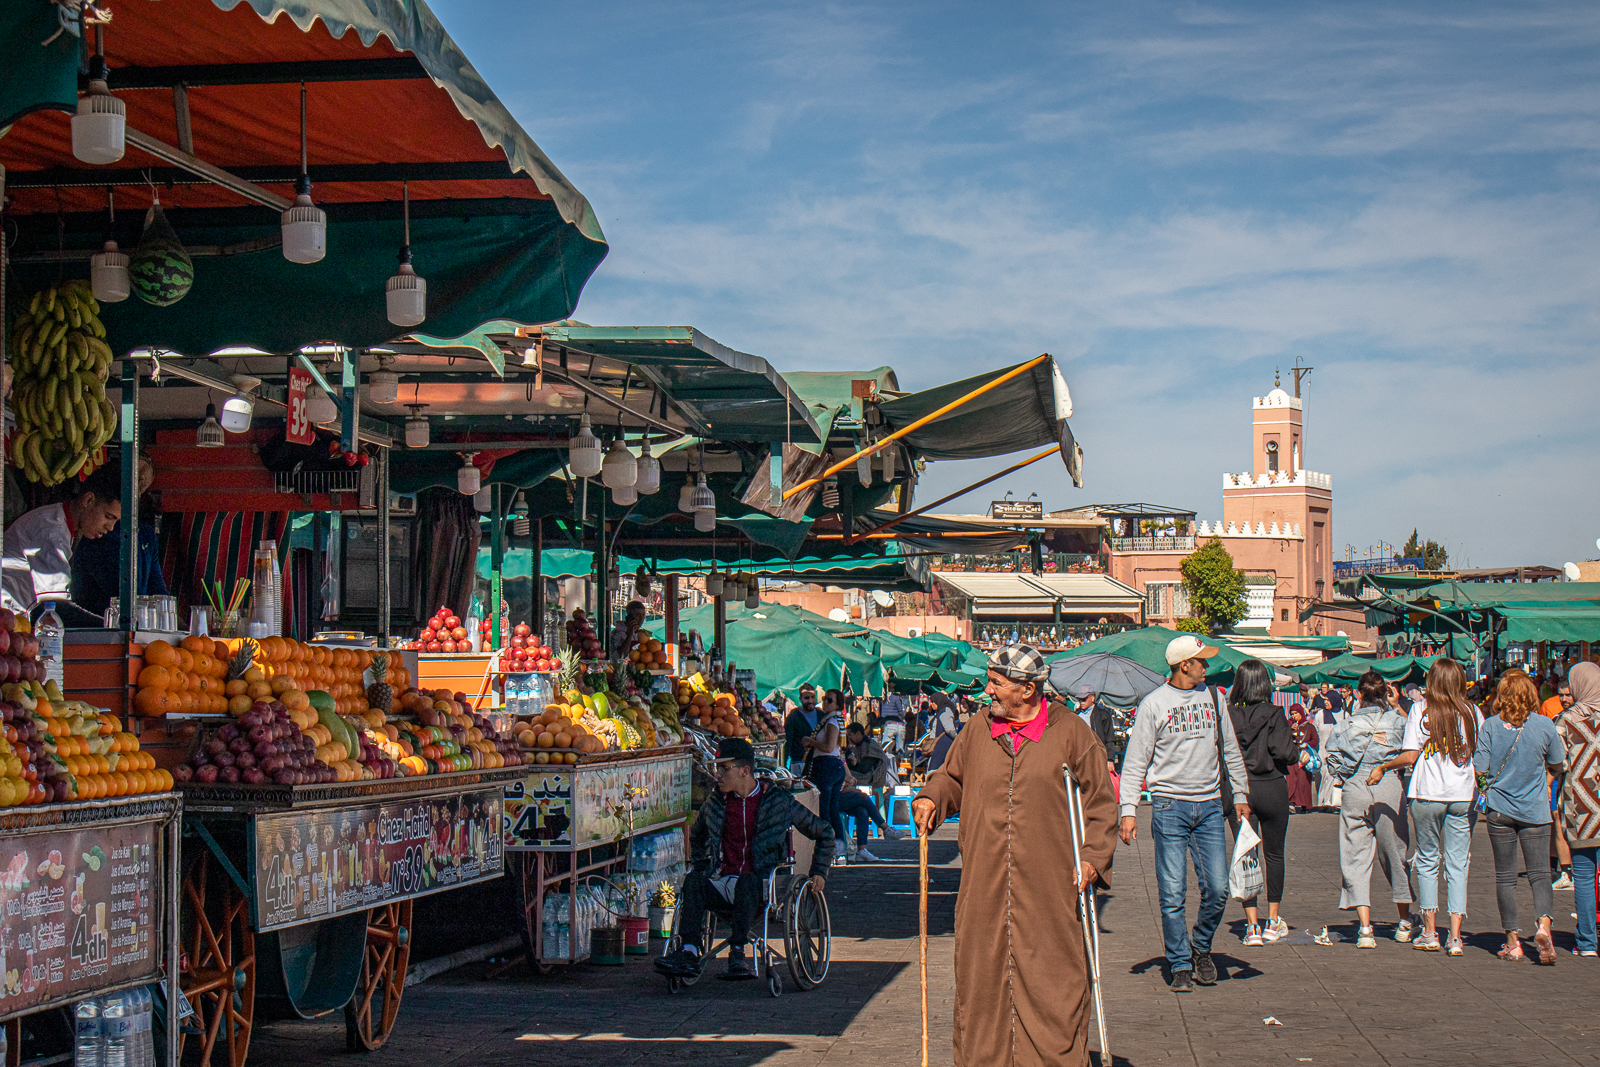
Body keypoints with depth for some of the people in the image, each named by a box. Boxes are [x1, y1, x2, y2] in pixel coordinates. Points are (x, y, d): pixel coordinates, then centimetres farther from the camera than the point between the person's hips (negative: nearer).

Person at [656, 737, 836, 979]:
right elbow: (697, 836, 35)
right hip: (723, 884, 4)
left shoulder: (778, 801, 1)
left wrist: (819, 873, 3)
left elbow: (825, 834, 10)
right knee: (694, 881, -28)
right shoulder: (715, 802, 13)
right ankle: (689, 953, -39)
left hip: (762, 887, -3)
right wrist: (698, 868, 21)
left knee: (746, 881, -38)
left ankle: (737, 953, -40)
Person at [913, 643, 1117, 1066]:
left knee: (1053, 978, -2)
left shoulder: (1071, 733, 1)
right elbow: (951, 778, 25)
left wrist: (1092, 857, -6)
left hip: (1048, 888, -3)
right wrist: (930, 798, 3)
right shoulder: (976, 733, 10)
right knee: (980, 974, 4)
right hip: (984, 887, 3)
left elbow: (1100, 801, 4)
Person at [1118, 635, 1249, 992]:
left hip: (1210, 805, 3)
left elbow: (1230, 750, 20)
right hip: (1170, 805, -3)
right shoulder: (1154, 704, -3)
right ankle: (1181, 965, 9)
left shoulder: (1213, 697, 9)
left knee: (1218, 889, -2)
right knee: (1173, 894, -2)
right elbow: (1135, 761, -2)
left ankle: (1201, 946, 22)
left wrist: (1240, 795, 18)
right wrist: (1128, 810, -9)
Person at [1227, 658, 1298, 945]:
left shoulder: (1227, 715, -4)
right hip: (1271, 789, -1)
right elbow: (1283, 752, -16)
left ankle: (1252, 924, -1)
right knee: (1274, 854, 14)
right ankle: (1273, 921, 19)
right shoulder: (1274, 714, -9)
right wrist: (1299, 752, 4)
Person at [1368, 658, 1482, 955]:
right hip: (1463, 794, 1)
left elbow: (1410, 756, -8)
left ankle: (1430, 933, 12)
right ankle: (1455, 937, -3)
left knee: (1427, 861, 11)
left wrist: (1383, 767, 8)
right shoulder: (1472, 712, 2)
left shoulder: (1421, 710, -4)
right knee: (1457, 864, 3)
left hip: (1428, 794, -1)